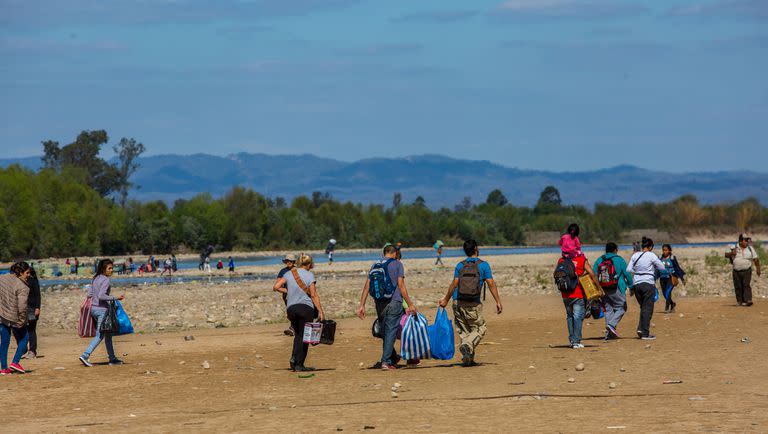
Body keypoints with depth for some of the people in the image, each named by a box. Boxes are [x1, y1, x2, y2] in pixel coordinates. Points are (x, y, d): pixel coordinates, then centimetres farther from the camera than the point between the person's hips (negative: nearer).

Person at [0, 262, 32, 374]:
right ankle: (15, 362, 9)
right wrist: (22, 321, -12)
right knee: (24, 338, 17)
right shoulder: (22, 287, -19)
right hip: (14, 318, -6)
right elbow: (22, 307, -25)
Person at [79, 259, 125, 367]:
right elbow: (101, 296, -23)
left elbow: (90, 294, 11)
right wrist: (115, 298, -20)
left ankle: (112, 358, 19)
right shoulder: (105, 280, -14)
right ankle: (85, 355, -14)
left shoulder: (95, 278, 11)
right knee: (100, 335, -5)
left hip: (93, 308, 9)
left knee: (108, 334, 16)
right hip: (101, 309, -9)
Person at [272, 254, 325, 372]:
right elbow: (314, 295, -7)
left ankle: (294, 358, 2)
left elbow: (276, 287, 1)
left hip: (291, 307, 4)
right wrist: (320, 311, -5)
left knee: (298, 334, 20)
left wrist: (288, 291, 13)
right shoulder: (309, 275, -3)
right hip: (306, 307, -4)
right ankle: (299, 365, 2)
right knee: (304, 336, 4)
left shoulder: (289, 274, 8)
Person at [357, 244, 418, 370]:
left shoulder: (375, 265, 13)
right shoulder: (397, 264, 0)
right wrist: (410, 304, -5)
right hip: (394, 302, -5)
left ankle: (393, 359, 25)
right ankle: (386, 361, -10)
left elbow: (367, 286, 8)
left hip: (379, 303, 5)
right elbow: (401, 285, -7)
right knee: (391, 331, -3)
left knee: (385, 331, 14)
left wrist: (362, 305, 8)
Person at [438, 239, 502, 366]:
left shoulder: (460, 265, 6)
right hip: (474, 304, -3)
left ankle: (468, 358, 6)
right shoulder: (483, 265, 0)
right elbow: (491, 284, -5)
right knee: (479, 329, 9)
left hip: (458, 303, 3)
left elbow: (454, 284, -2)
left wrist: (446, 300, 4)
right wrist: (498, 302, -4)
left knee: (464, 331, 11)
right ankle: (467, 345, -17)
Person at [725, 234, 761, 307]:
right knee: (738, 287, 4)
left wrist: (758, 268, 0)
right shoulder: (734, 248, 3)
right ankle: (739, 301, 14)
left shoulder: (750, 249, 3)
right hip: (736, 271, 2)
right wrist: (731, 253, -17)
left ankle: (748, 300, -21)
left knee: (747, 285, -15)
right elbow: (726, 255, 3)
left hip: (747, 271, -2)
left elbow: (756, 259, 6)